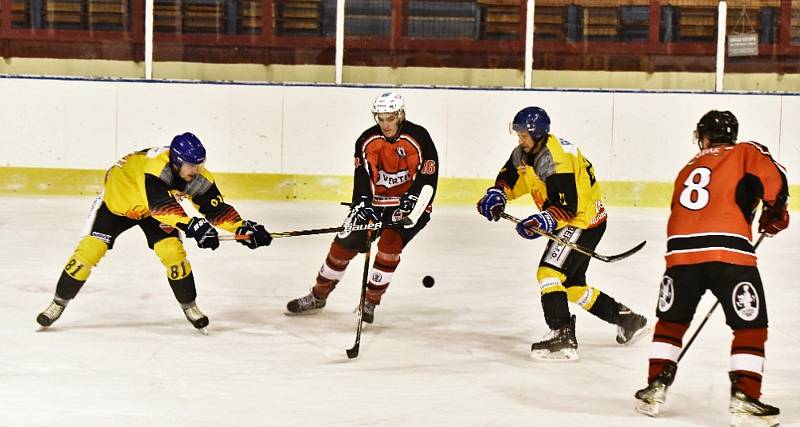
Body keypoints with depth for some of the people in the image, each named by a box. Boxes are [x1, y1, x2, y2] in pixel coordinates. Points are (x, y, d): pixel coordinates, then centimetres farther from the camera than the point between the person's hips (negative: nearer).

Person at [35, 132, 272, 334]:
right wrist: (193, 225, -65)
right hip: (117, 198, -4)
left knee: (173, 252, -13)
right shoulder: (154, 165, -43)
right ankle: (59, 303, 7)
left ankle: (189, 306, 6)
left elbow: (216, 208, -16)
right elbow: (161, 204, -55)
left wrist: (243, 228, -28)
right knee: (90, 250, -10)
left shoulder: (199, 178, -24)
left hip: (152, 209, 4)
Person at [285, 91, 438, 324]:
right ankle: (318, 296, 16)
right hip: (377, 200, 4)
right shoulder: (367, 140, -8)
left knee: (390, 243, -24)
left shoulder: (419, 138, -19)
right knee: (344, 243, -2)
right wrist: (364, 206, -30)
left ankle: (370, 302, -7)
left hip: (412, 203, -3)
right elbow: (363, 177, -14)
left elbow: (427, 182, -21)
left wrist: (410, 214, -30)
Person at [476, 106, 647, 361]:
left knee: (550, 272, -21)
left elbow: (569, 207, -31)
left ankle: (563, 337, -26)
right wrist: (496, 195, -7)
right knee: (572, 284, 18)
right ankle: (627, 319, 31)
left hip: (586, 220, -11)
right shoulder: (524, 153, 1)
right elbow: (509, 178, 13)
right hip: (566, 222, 11)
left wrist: (544, 221, -43)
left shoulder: (557, 161, -28)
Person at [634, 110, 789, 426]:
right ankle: (745, 399, -1)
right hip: (728, 250, -4)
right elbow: (772, 178, -5)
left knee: (671, 320, 22)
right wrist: (774, 212, 11)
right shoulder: (746, 152, 14)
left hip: (681, 248, 4)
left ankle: (656, 387, 21)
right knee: (751, 327, 6)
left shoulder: (688, 169, 27)